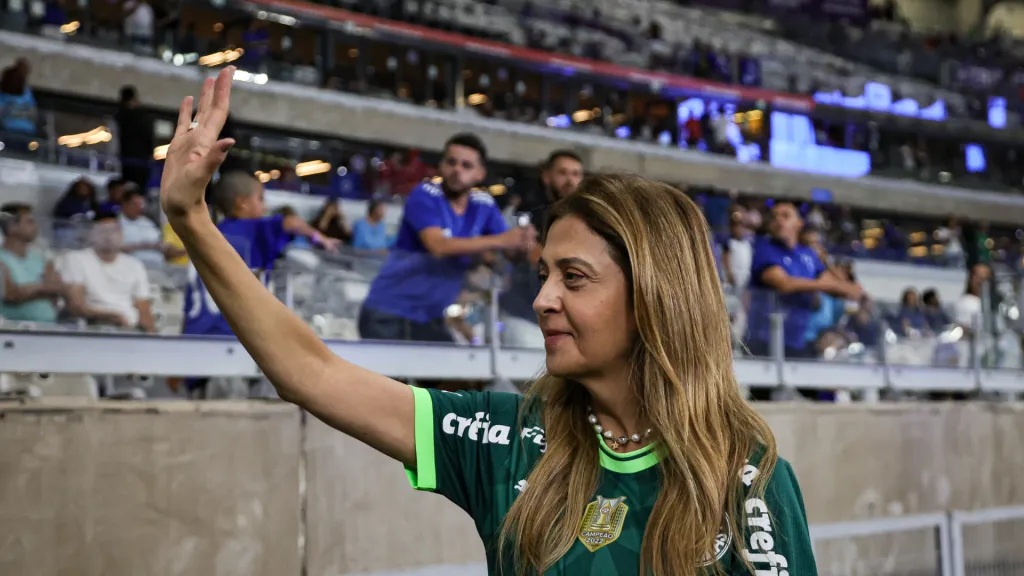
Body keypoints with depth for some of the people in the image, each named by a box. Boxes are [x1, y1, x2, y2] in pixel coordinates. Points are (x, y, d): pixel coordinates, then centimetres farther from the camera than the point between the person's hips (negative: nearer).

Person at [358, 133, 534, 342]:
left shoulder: (484, 205, 3)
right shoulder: (424, 195, -13)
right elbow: (438, 245, -29)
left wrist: (521, 244, -24)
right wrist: (499, 241, -34)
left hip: (430, 318, 6)